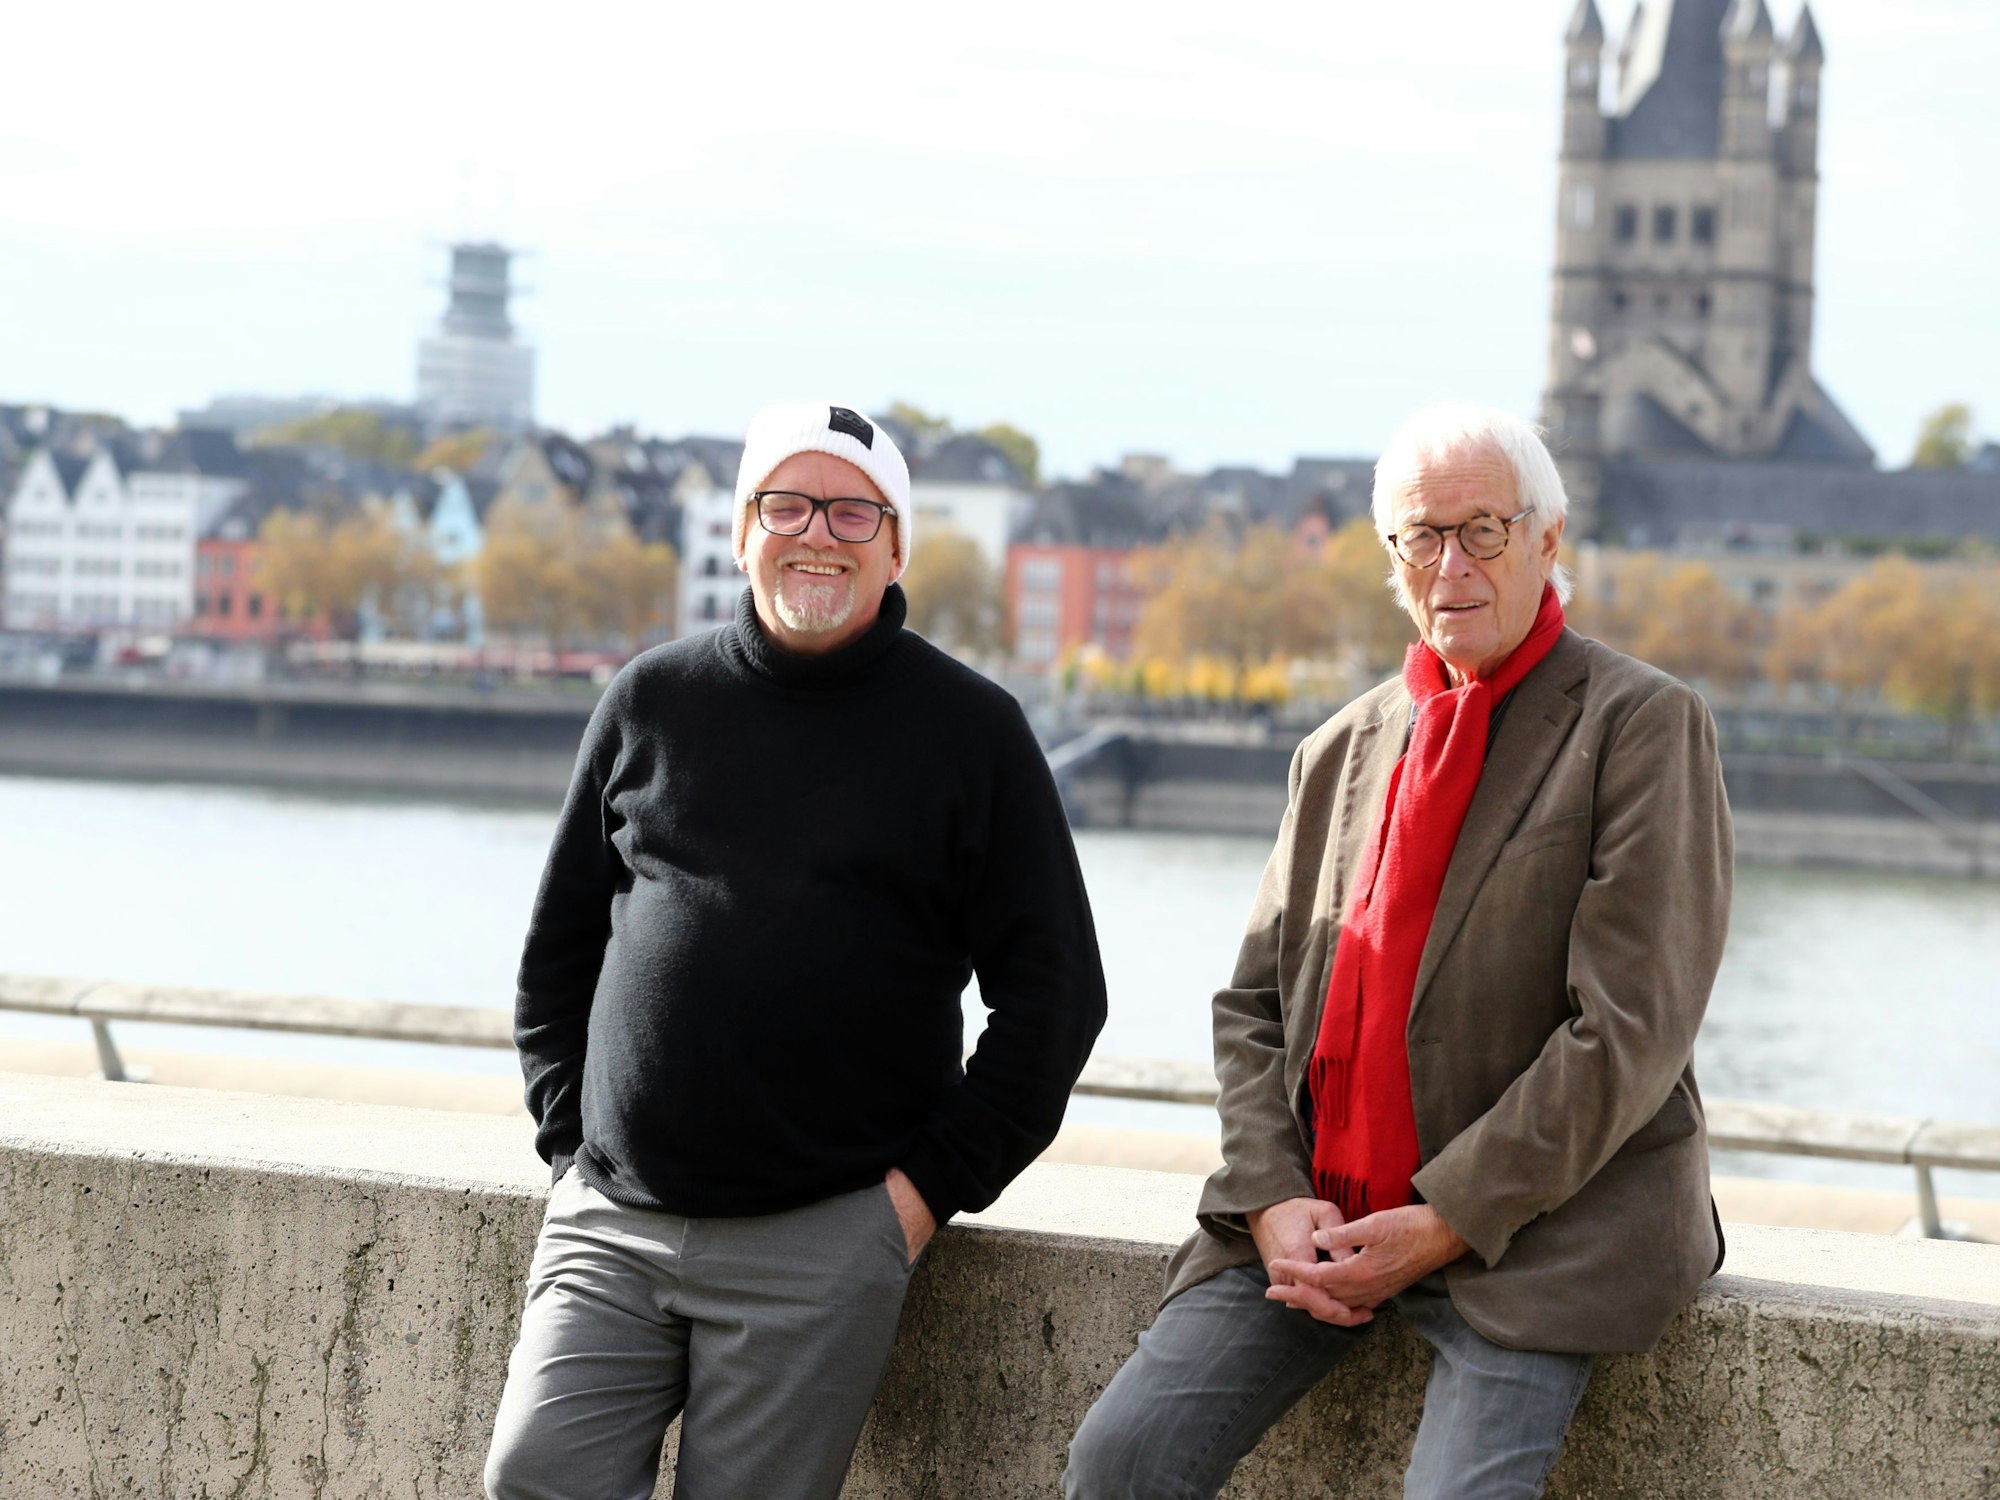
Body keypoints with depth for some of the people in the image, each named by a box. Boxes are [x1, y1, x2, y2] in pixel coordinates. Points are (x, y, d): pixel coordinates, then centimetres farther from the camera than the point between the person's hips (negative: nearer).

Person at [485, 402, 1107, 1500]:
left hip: (823, 1244, -3)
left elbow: (1054, 995, 4)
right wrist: (571, 1136, 9)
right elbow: (560, 944, 20)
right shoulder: (651, 700, 12)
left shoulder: (970, 729, 4)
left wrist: (935, 1183, -3)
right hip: (612, 1222, 3)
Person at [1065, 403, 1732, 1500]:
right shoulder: (1340, 752, 18)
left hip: (1543, 1225, -5)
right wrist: (1273, 1201, -3)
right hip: (1317, 1217, 5)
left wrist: (1447, 1224, -14)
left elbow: (1629, 1029, -10)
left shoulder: (1640, 726, -2)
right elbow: (1254, 1004, 16)